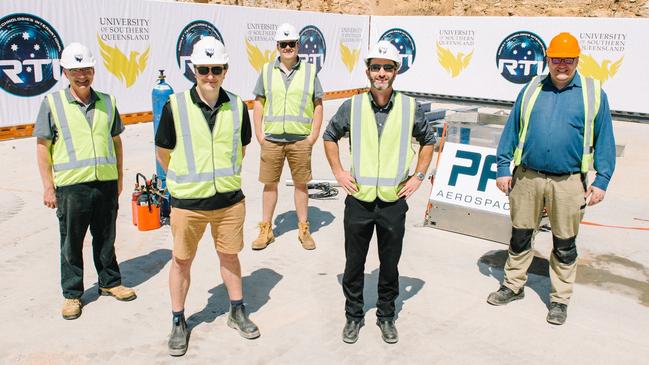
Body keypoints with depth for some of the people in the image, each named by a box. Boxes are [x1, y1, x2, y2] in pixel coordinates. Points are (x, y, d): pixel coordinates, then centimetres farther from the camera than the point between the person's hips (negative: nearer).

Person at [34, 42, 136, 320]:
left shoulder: (107, 102, 8)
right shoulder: (52, 103, -1)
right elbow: (43, 146, 0)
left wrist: (119, 178, 14)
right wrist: (48, 187, -4)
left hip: (106, 183, 3)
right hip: (71, 185, -3)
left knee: (105, 238, 15)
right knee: (71, 243, 7)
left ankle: (110, 282, 31)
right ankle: (72, 294, 21)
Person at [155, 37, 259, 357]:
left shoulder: (237, 107, -3)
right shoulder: (175, 106, -11)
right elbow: (163, 153, 1)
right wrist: (185, 180, 7)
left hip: (230, 199, 2)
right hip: (187, 202, -2)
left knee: (229, 255, 17)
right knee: (182, 261, 10)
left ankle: (237, 312, 36)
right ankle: (178, 323, 29)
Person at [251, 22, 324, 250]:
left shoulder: (310, 71, 4)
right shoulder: (267, 71, 7)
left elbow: (318, 105, 5)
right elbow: (258, 103, 8)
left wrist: (314, 135, -3)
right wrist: (259, 134, 1)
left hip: (301, 140, -1)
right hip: (271, 139, 1)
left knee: (301, 184, 7)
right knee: (270, 184, 7)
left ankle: (304, 229, 19)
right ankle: (266, 230, 18)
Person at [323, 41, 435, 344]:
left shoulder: (409, 108, -3)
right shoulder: (352, 106, -3)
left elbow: (428, 140, 13)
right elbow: (329, 136, 12)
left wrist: (418, 176, 4)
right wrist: (338, 172, 2)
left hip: (394, 202, 0)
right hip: (358, 200, 0)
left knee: (390, 265, 13)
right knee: (354, 263, 11)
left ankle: (386, 316, 32)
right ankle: (354, 316, 30)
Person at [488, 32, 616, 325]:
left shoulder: (594, 93, 2)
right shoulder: (531, 90, 7)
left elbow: (604, 140, 3)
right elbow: (511, 131, 8)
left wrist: (602, 180, -4)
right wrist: (503, 168, 3)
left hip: (568, 183, -1)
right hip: (527, 177, 2)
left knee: (564, 245, 10)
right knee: (520, 236, 13)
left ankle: (560, 299, 26)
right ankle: (513, 285, 31)